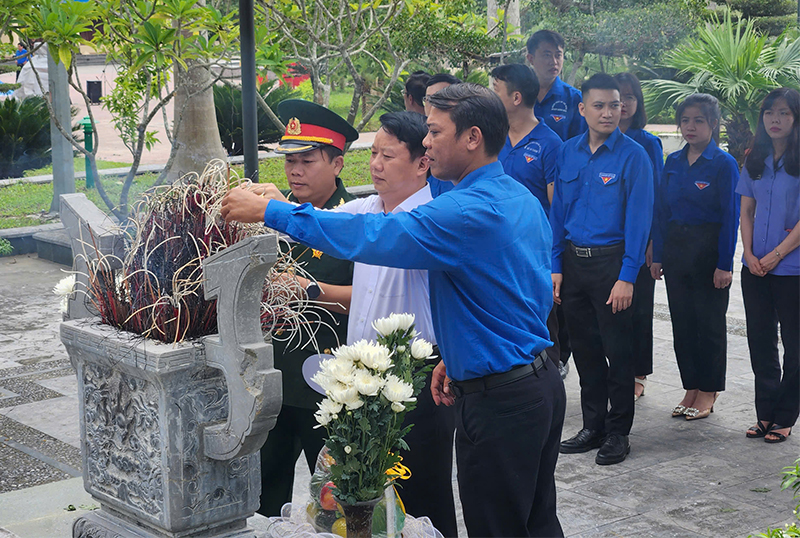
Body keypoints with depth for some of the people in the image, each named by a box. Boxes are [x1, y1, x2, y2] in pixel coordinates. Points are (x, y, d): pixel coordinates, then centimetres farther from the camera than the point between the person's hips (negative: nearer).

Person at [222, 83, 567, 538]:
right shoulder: (524, 199, 10)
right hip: (542, 384, 10)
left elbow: (371, 236, -25)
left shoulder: (468, 213, -22)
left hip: (499, 402, -10)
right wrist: (458, 357, 15)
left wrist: (269, 211, -19)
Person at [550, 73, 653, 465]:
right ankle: (593, 426, 24)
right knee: (584, 347, 12)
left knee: (617, 349, 2)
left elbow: (638, 218, -11)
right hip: (573, 261, 5)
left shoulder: (633, 155, -8)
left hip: (611, 261, -5)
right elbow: (558, 211, 11)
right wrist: (556, 266, 5)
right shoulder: (568, 153, 7)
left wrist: (626, 276, -16)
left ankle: (618, 433, 14)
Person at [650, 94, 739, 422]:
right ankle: (691, 388, 19)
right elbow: (662, 211, 10)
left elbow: (730, 217, -10)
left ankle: (708, 391, 14)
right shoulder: (673, 163, 8)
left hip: (709, 251, -5)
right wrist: (658, 255, 6)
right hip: (675, 248, 5)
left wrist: (724, 265, -14)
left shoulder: (724, 164, -8)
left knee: (710, 323, 4)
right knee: (682, 321, 9)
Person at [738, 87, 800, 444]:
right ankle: (765, 413, 18)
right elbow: (746, 212, 12)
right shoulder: (755, 161, 10)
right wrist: (749, 254, -2)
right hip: (755, 268, 5)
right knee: (760, 341, 9)